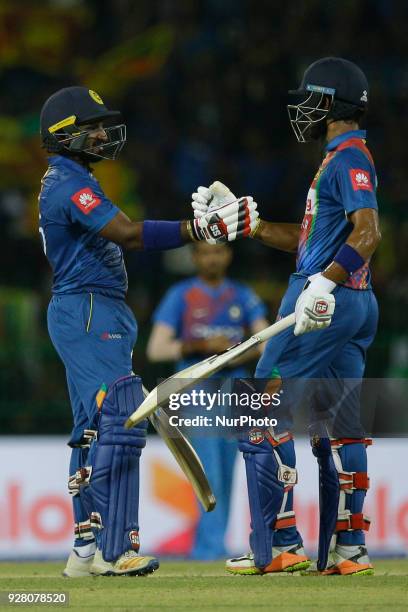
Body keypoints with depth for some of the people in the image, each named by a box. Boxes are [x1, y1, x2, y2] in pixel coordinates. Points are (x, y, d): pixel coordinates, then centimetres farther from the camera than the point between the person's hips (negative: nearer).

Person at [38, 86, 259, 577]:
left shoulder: (62, 181, 20)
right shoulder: (70, 183, -13)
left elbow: (118, 239, 16)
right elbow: (128, 234, -25)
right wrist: (199, 229, -27)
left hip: (83, 315, 11)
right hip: (90, 311, -11)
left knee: (94, 428, 11)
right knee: (120, 420, -17)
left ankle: (87, 549, 12)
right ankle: (114, 549, -20)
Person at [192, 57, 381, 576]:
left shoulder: (348, 157, -12)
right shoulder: (344, 158, 20)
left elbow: (368, 232, -26)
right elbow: (306, 239, 24)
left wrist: (325, 282, -34)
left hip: (324, 302, -10)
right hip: (354, 306, 10)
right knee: (339, 425, 10)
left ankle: (279, 546, -8)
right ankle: (348, 550, 9)